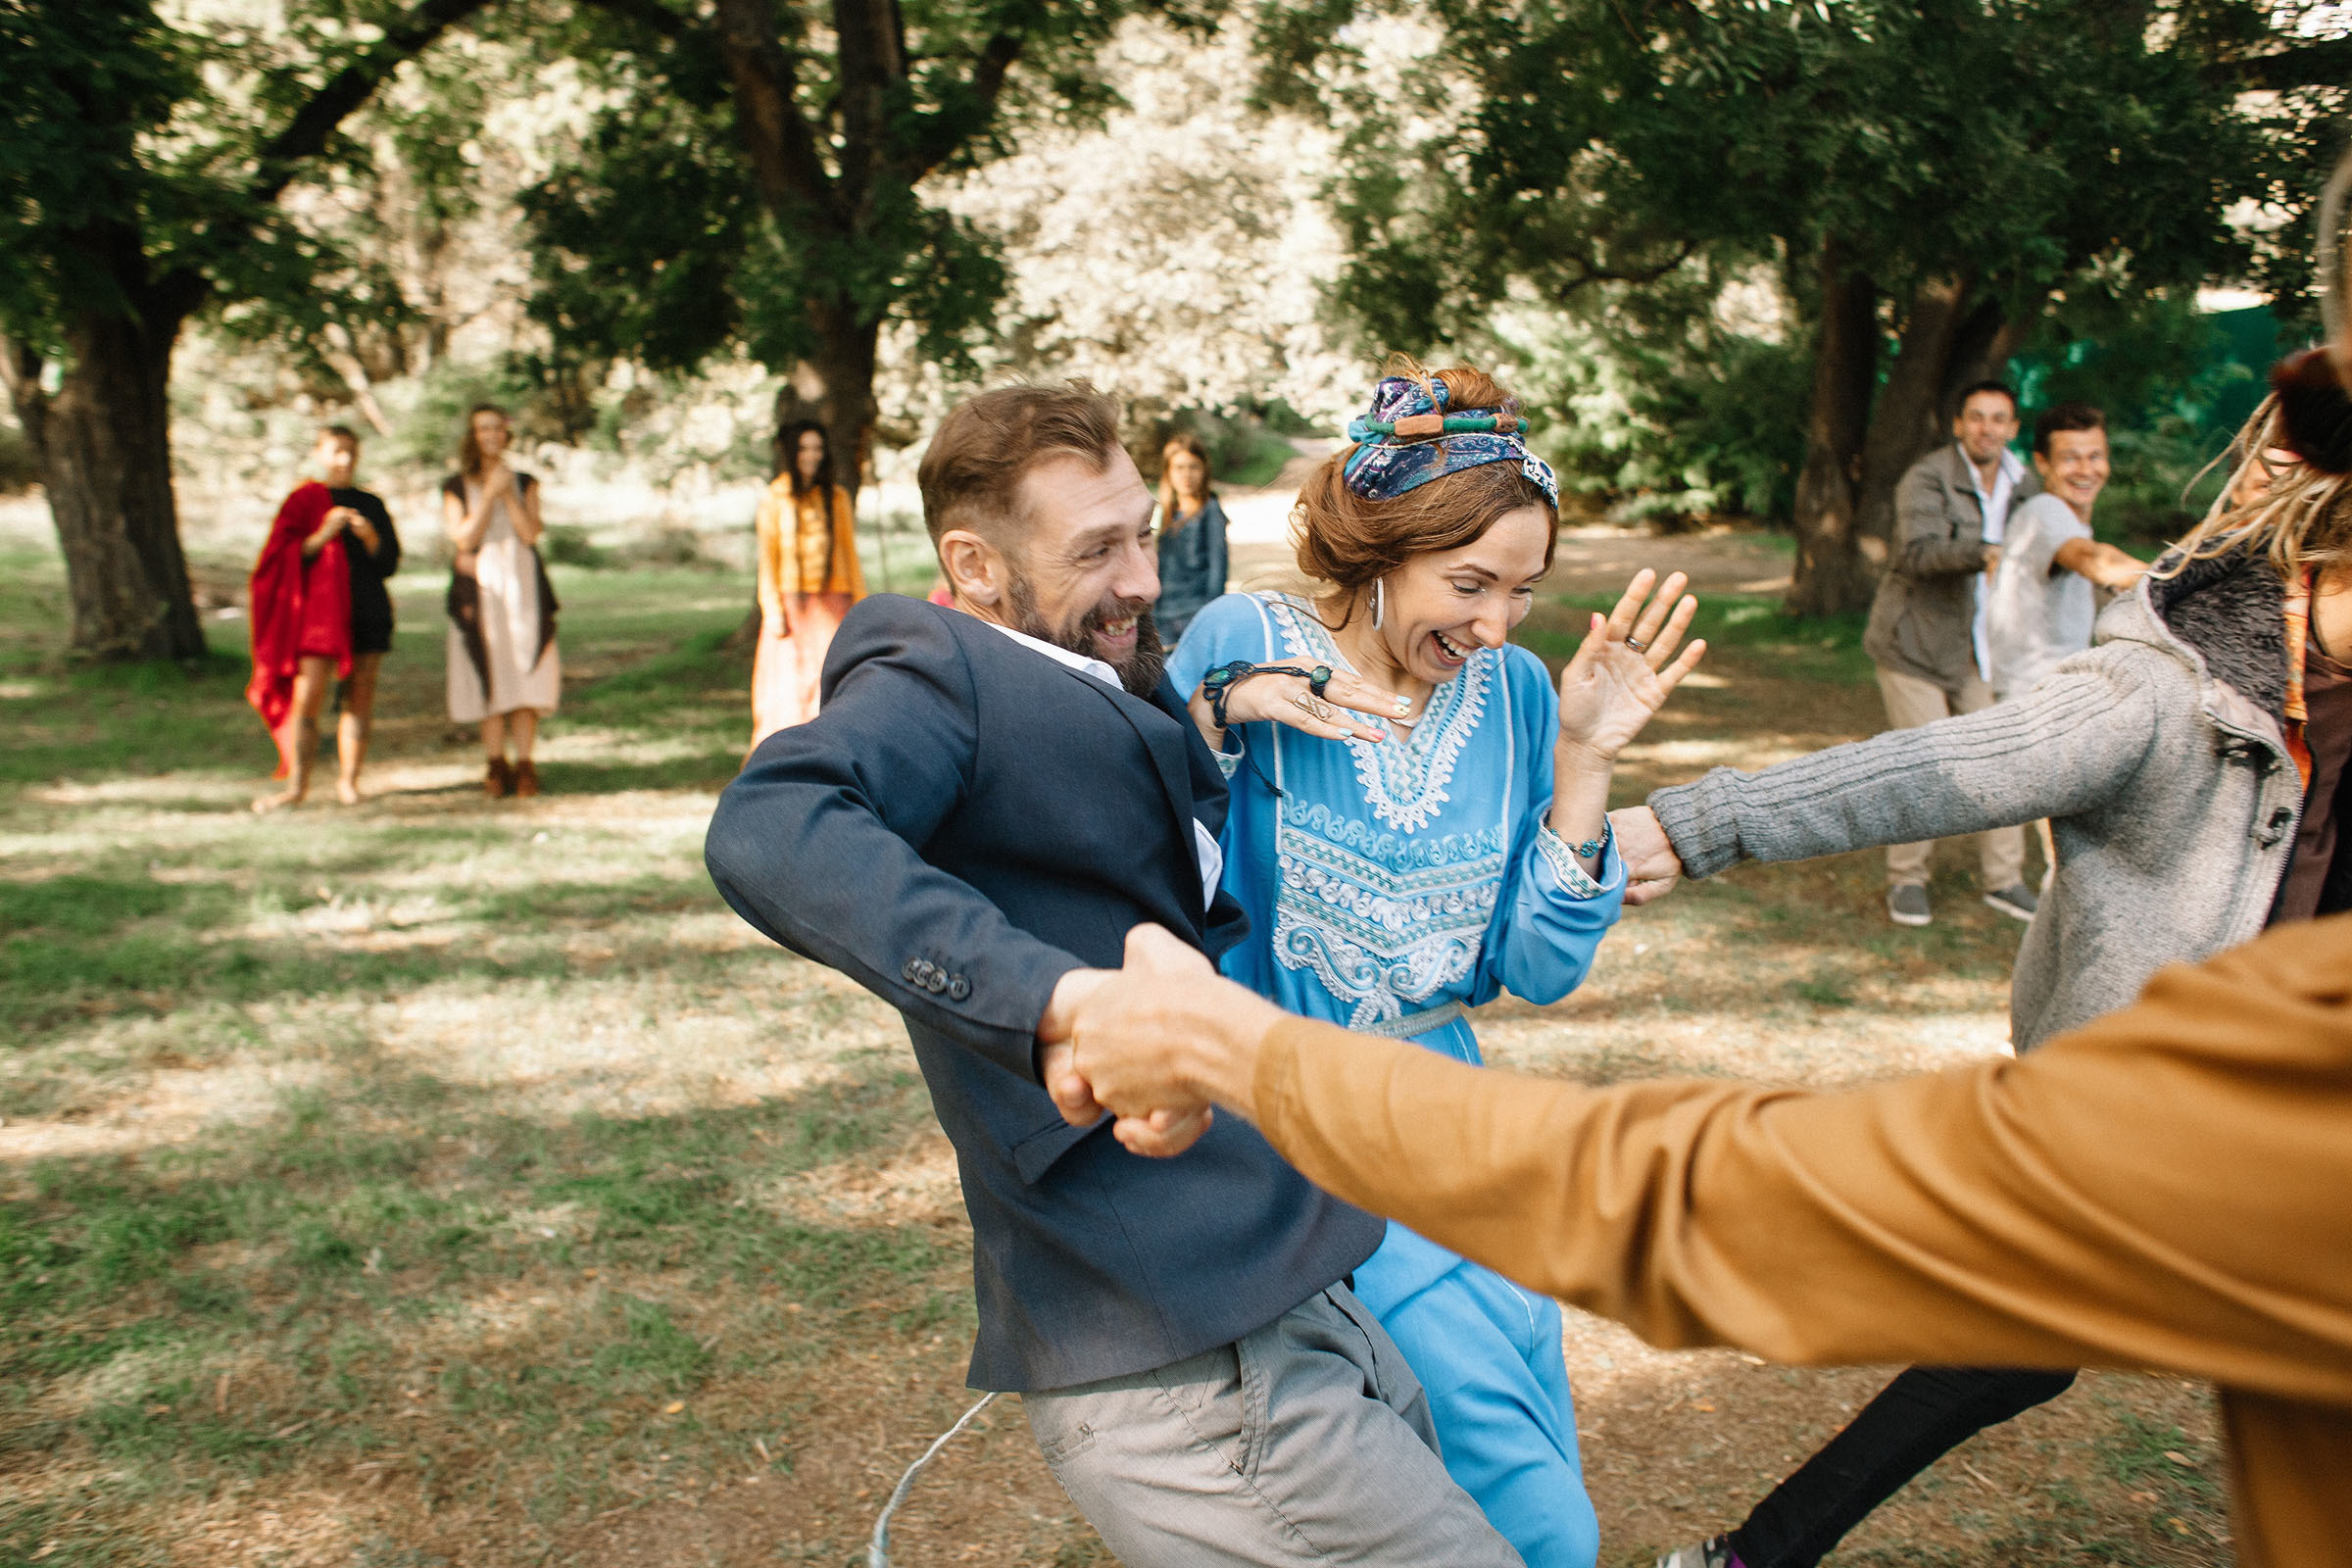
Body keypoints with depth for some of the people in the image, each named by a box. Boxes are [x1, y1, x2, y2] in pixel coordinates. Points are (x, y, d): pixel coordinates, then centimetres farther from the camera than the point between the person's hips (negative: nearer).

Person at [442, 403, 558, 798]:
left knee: (524, 676, -6)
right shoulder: (456, 487, 8)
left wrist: (508, 495, -12)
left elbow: (531, 534, -2)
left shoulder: (524, 483, 11)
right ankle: (495, 765, 4)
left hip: (523, 590, 1)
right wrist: (489, 495, -12)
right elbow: (464, 539, -6)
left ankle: (524, 765, -3)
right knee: (489, 678, -3)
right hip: (480, 591, -1)